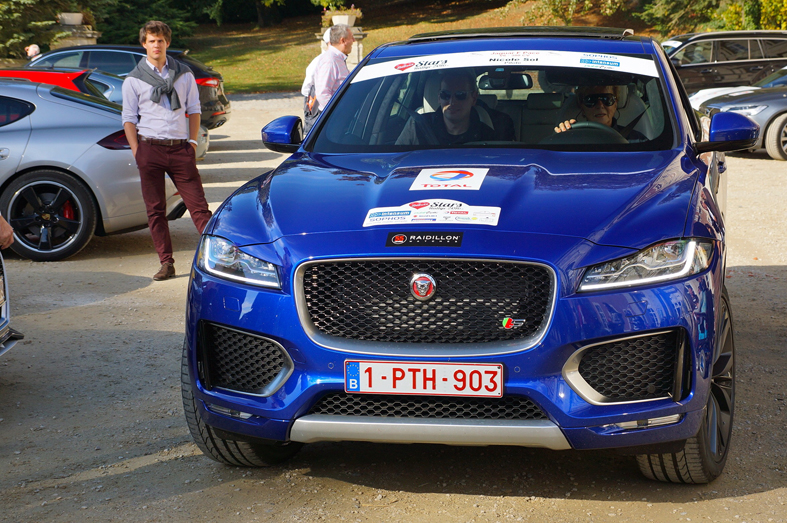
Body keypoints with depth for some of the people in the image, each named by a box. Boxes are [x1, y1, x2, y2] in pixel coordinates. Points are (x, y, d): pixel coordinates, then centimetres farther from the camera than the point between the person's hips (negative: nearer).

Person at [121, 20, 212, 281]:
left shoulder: (184, 75, 11)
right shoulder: (134, 80, 7)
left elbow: (194, 110, 16)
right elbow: (129, 119, 7)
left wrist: (192, 141, 5)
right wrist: (137, 152, -1)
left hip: (180, 149, 0)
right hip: (150, 147, 0)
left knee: (198, 205, -3)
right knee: (155, 210, 2)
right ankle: (166, 263, 8)